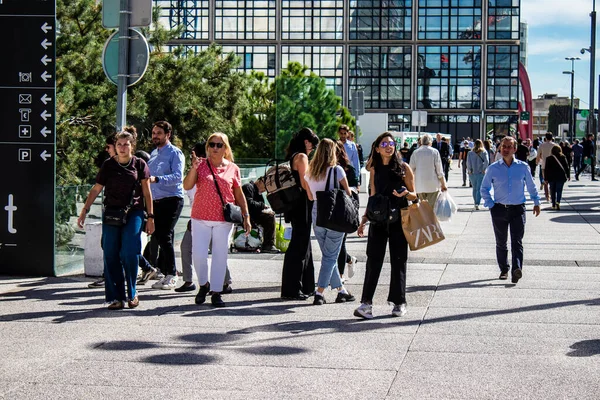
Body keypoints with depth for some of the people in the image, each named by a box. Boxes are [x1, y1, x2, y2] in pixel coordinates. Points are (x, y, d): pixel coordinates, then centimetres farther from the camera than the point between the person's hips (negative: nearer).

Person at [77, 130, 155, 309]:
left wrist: (150, 217, 5)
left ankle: (132, 293, 5)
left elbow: (147, 193, 8)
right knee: (111, 255, -2)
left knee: (129, 252, -13)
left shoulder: (140, 164, 5)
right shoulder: (108, 165, 7)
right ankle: (115, 297, 4)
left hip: (134, 213, -2)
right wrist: (84, 211, 4)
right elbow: (96, 189, 11)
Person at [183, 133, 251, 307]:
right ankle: (203, 284, 20)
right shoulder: (201, 164, 2)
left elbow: (239, 195, 11)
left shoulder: (233, 169, 5)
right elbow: (187, 186, -8)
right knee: (199, 254, -4)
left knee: (220, 255, 2)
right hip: (200, 218, 0)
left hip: (224, 220, 1)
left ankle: (216, 292, 11)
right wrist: (194, 168, -23)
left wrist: (246, 216, 8)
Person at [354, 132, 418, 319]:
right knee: (373, 259, -6)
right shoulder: (375, 169, 10)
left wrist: (404, 193, -19)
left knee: (398, 260, 3)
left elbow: (414, 195, 4)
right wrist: (364, 220, 12)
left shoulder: (404, 168, 2)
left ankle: (399, 302, 13)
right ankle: (366, 302, -9)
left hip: (399, 220, -2)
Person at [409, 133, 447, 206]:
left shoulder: (415, 153, 2)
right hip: (433, 186, -3)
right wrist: (443, 184, 5)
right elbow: (439, 170, -3)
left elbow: (411, 169, 4)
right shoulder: (434, 152, -4)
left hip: (419, 186, 3)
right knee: (432, 207, -1)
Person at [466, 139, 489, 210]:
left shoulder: (470, 153, 2)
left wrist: (469, 170, 1)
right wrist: (484, 169, -6)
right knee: (479, 189, -3)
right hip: (481, 173, -2)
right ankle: (477, 204, -17)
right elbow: (486, 161, -13)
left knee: (474, 189, 18)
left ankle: (475, 202, 26)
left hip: (472, 173, 2)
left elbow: (468, 162, -6)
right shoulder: (484, 152, -1)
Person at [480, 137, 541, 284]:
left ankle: (517, 269, -22)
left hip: (518, 209, -1)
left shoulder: (523, 167, 2)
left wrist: (536, 202, 17)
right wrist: (490, 204, 3)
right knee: (501, 243, 9)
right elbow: (484, 188, 12)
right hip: (499, 210, 1)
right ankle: (504, 270, 22)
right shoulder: (493, 168, 2)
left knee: (517, 241, -11)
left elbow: (531, 186, 16)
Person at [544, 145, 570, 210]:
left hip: (551, 177, 0)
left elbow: (546, 170, -2)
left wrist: (546, 179, 0)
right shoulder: (563, 157, 1)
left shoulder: (549, 159, -1)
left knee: (552, 191, 12)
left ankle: (553, 205, 13)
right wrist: (568, 176, 12)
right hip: (561, 177, 0)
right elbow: (567, 167, 3)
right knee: (559, 190, 2)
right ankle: (558, 202, -20)